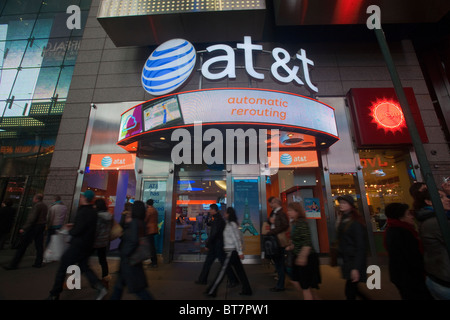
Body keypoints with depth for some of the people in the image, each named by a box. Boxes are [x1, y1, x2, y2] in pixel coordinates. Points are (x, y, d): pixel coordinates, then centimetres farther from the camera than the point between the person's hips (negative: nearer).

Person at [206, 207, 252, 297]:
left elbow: (237, 238, -19)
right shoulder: (232, 224, 12)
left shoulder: (231, 224, -16)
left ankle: (212, 291, 7)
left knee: (223, 270, -2)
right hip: (233, 251, 9)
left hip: (231, 251, -9)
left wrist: (240, 252, -19)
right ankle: (247, 290, 21)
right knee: (240, 271, 13)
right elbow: (240, 235, 17)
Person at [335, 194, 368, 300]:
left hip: (353, 261, -7)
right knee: (352, 289, 17)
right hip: (345, 260, 7)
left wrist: (356, 268, -19)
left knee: (349, 292, -1)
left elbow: (360, 246, -17)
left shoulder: (355, 222, -14)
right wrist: (341, 261, 13)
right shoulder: (342, 220, 8)